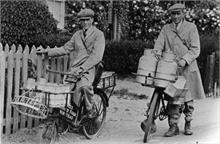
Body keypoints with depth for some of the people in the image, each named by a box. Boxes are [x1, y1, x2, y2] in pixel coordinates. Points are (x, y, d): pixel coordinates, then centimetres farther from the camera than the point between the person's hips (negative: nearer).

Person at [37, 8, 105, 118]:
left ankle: (91, 110, -15)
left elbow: (96, 56, -12)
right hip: (75, 68, 5)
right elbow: (65, 49, 24)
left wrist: (82, 68, -23)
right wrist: (47, 51, 17)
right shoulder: (77, 35, 18)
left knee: (85, 85, -35)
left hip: (89, 68, -5)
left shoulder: (98, 34, -1)